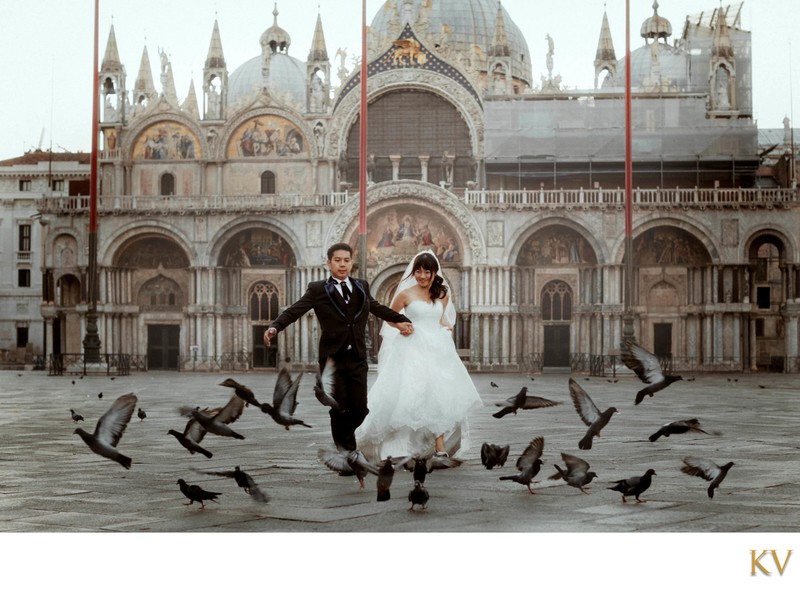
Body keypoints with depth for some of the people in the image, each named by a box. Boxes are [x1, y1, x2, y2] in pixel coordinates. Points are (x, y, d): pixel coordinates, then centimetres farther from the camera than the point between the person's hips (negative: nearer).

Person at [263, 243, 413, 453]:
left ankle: (343, 434, 33)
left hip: (357, 358, 3)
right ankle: (345, 447, 18)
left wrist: (401, 320, 23)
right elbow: (294, 311, -9)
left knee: (360, 409, 3)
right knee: (340, 409, -1)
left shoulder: (361, 287, 13)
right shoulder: (318, 289, 0)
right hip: (332, 358, -3)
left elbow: (377, 308, 29)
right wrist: (274, 327, -25)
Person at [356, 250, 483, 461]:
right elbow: (390, 317, 9)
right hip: (413, 350, -4)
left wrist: (446, 326, 4)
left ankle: (440, 447, -4)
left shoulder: (442, 295, 10)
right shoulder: (406, 294, -1)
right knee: (411, 394, -9)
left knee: (440, 396, -4)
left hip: (437, 349, 4)